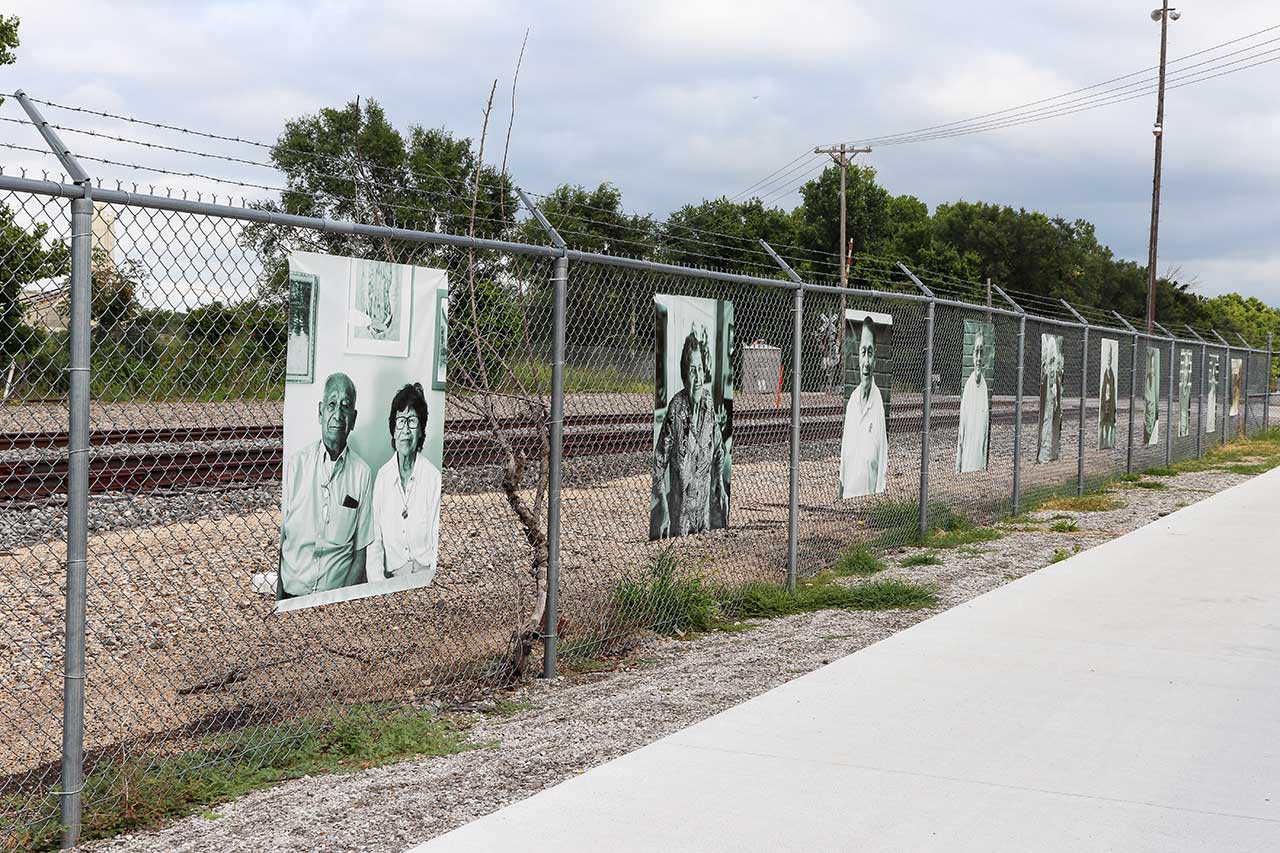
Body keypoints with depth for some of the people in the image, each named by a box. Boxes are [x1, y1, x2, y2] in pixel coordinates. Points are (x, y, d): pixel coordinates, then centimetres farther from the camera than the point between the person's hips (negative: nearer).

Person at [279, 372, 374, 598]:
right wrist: (278, 601, -7)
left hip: (338, 595, 0)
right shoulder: (294, 465, 3)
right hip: (292, 593, 0)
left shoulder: (362, 474, 2)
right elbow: (280, 538, 3)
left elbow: (360, 554, 5)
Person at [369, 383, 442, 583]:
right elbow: (374, 541, 6)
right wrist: (380, 585, -9)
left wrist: (428, 581, -18)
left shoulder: (434, 478, -3)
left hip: (426, 575, -2)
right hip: (390, 576, 2)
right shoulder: (382, 476, 6)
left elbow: (439, 545, -3)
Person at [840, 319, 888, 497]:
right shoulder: (852, 400, 7)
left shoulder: (879, 403, -11)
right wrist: (841, 492, 13)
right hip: (849, 493, 5)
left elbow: (882, 463, -10)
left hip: (870, 493, -5)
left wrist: (878, 492, -12)